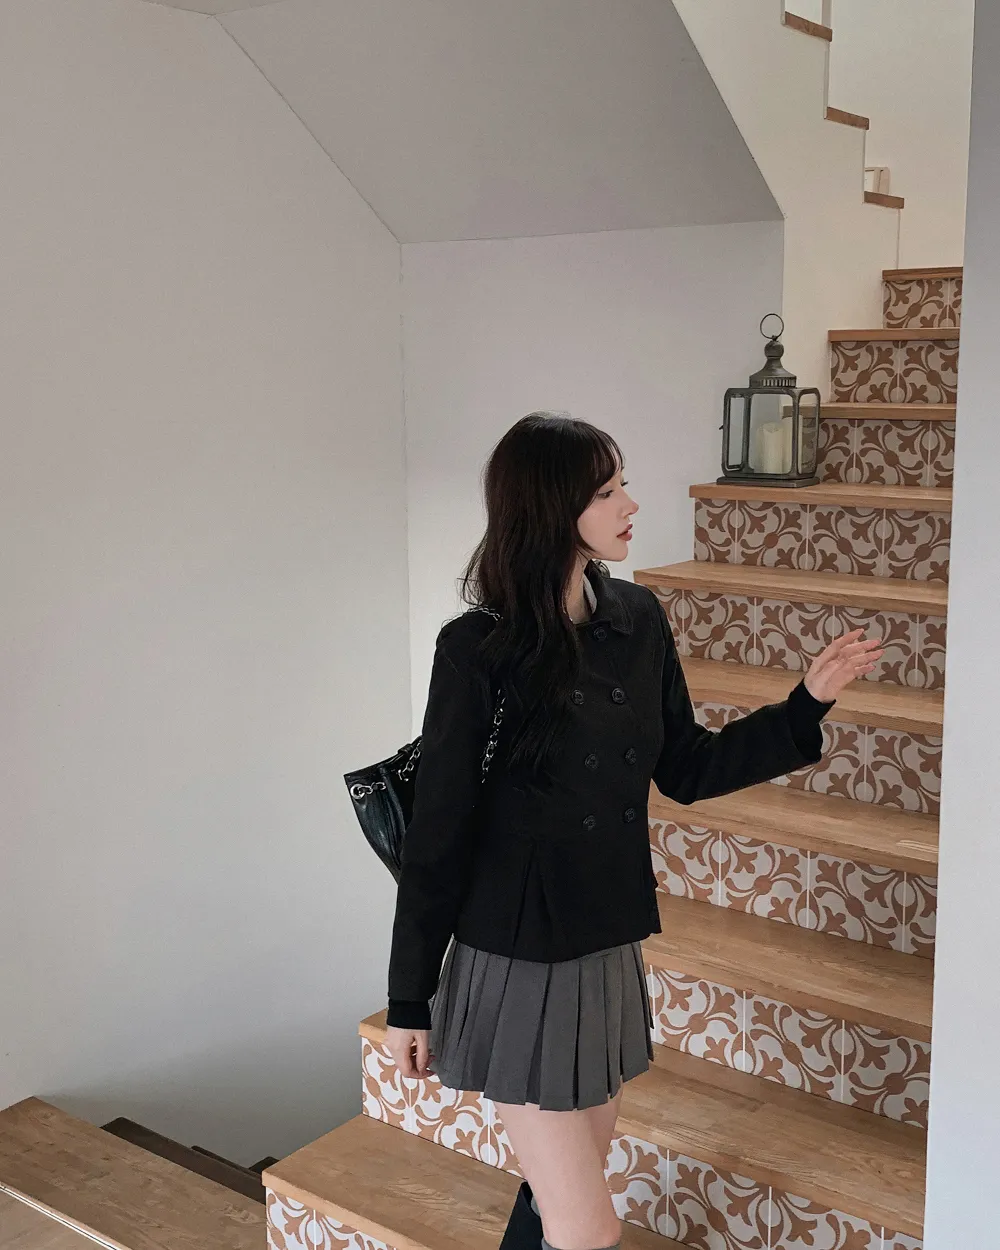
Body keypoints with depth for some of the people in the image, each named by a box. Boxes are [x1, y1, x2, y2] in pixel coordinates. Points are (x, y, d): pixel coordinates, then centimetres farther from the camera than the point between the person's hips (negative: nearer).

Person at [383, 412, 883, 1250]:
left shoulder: (637, 620, 0)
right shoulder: (479, 650, -16)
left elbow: (684, 770, 9)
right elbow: (437, 833, -11)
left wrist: (809, 702, 2)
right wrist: (410, 999, -6)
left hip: (608, 952, 6)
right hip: (517, 963, -6)